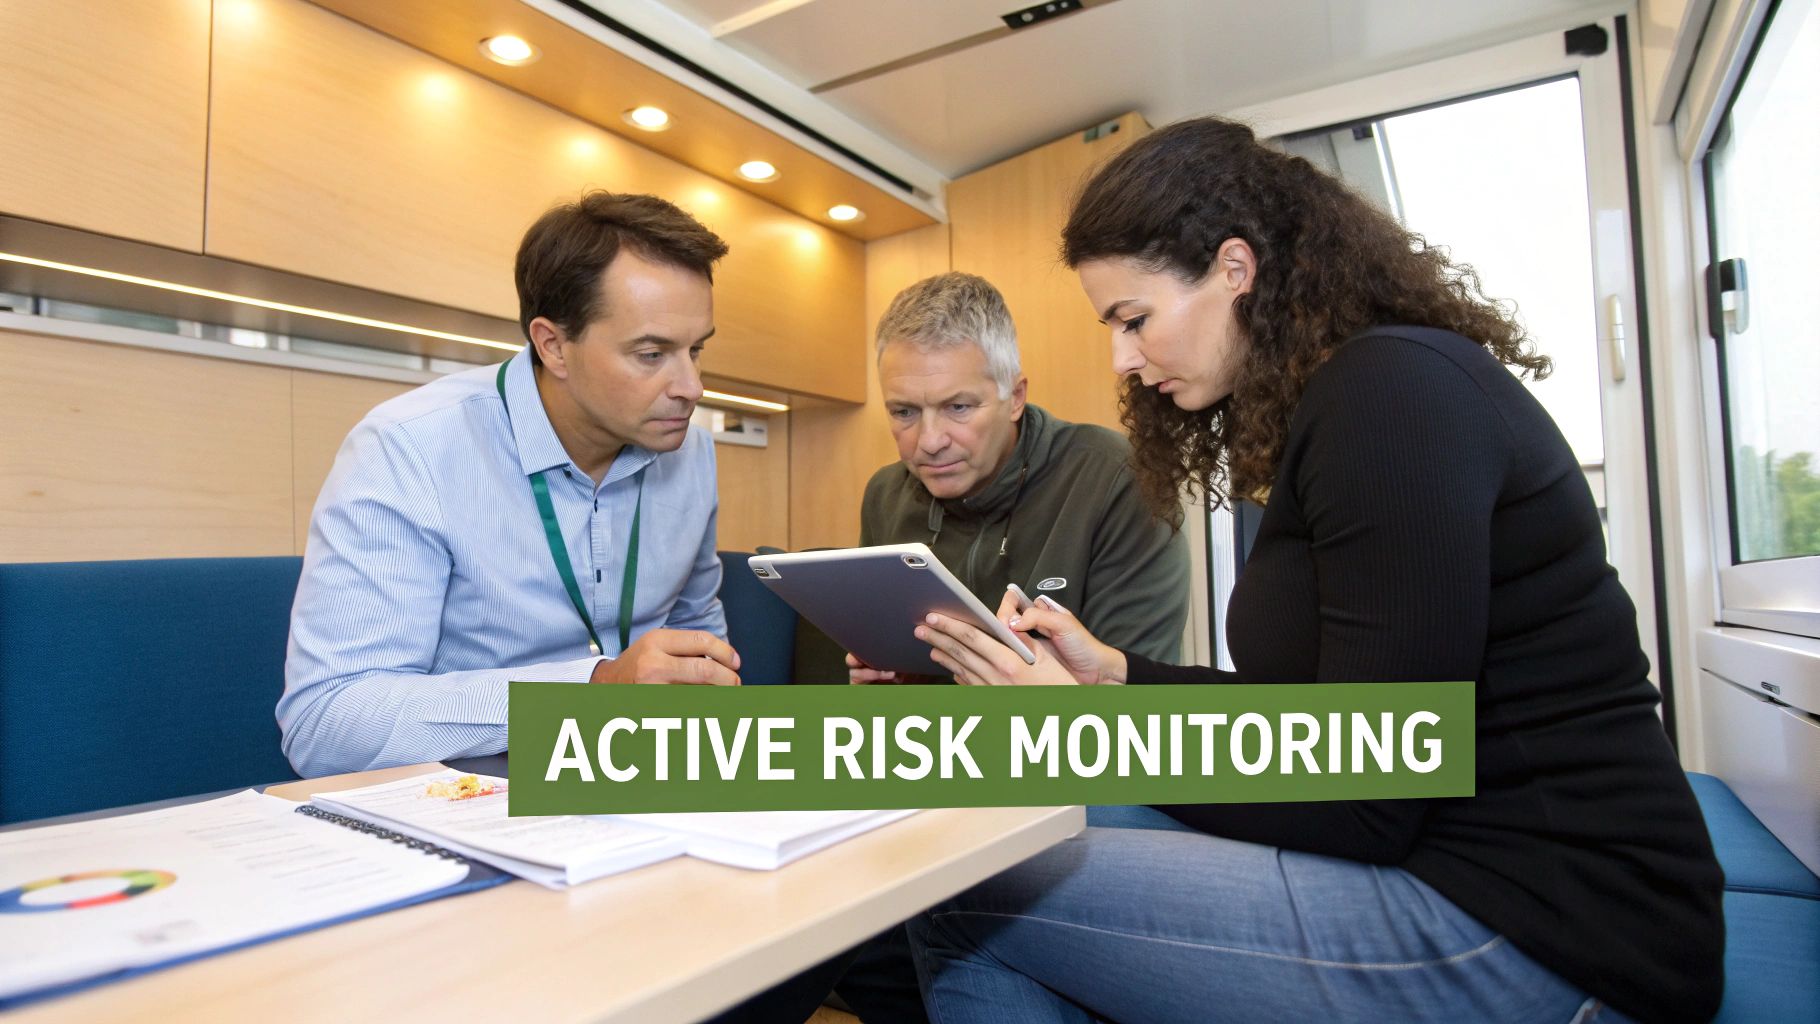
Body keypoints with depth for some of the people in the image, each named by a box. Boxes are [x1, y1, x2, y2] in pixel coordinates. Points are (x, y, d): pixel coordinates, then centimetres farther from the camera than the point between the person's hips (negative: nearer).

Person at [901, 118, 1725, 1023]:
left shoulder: (1391, 389, -17)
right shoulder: (1325, 406, 13)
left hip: (1532, 937, -9)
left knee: (961, 894, -12)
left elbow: (1361, 804, -19)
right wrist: (1116, 673, 6)